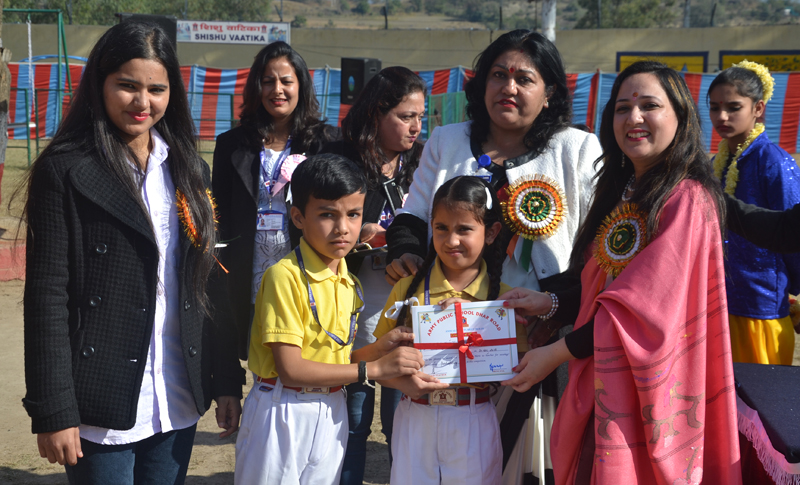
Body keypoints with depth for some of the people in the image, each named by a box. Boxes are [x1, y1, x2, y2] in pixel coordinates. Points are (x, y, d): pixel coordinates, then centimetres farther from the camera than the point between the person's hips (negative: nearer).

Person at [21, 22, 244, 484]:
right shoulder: (64, 170, -7)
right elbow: (47, 295, -10)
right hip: (102, 410, -5)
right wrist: (53, 412, -13)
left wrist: (227, 382, 9)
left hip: (178, 407, 5)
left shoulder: (187, 169, 9)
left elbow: (208, 285, 11)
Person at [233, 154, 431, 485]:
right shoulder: (285, 276, -16)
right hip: (283, 414, -6)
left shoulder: (348, 283, 8)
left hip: (330, 416, 7)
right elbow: (290, 368, -20)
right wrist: (373, 368, -18)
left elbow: (333, 360, 9)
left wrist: (378, 348, -8)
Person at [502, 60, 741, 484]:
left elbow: (645, 306, -21)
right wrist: (549, 302, 3)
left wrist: (556, 353, -16)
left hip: (652, 385, -7)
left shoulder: (687, 200, -16)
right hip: (603, 382, 8)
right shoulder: (620, 192, 11)